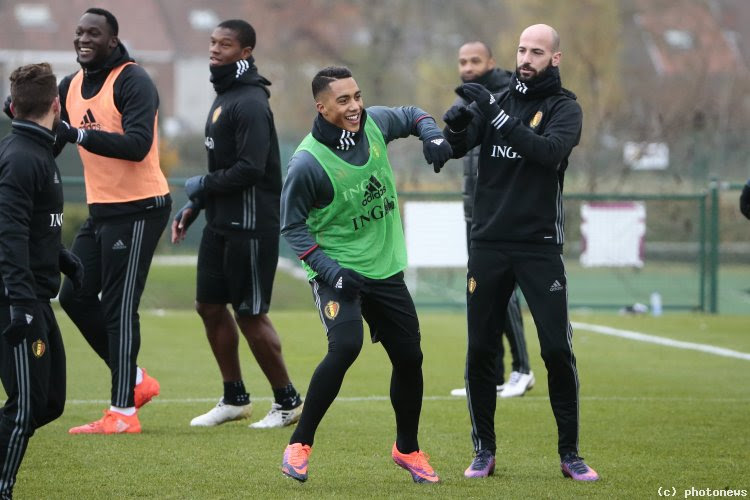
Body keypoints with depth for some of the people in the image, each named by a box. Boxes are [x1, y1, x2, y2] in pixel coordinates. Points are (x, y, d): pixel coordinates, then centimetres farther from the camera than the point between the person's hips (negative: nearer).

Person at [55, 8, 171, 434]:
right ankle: (136, 379, 23)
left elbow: (137, 144, -26)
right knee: (75, 296, 9)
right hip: (101, 209, 9)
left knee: (119, 307, -7)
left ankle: (123, 412, -2)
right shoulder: (72, 86, 10)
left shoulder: (132, 82, -14)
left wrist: (80, 134, -31)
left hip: (138, 209, -9)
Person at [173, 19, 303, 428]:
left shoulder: (250, 103, -17)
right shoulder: (223, 97, 14)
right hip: (220, 223, 10)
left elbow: (250, 168, -25)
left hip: (250, 226, -10)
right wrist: (194, 206, 14)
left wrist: (203, 185, -12)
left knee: (250, 315, -3)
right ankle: (234, 398, 23)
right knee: (210, 306, 12)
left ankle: (287, 402, 10)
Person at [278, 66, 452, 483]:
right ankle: (300, 445, -13)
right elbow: (292, 226, -12)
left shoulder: (374, 124, -5)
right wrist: (330, 271, -22)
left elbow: (411, 116, 17)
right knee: (346, 345, -28)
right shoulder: (308, 163, -21)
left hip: (385, 268, 6)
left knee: (409, 356, 9)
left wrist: (432, 135, -5)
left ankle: (408, 449, 32)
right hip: (337, 269, -6)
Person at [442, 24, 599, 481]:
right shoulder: (497, 101, 10)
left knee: (558, 350, -6)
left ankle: (570, 453, 5)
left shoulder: (565, 107, -1)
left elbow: (551, 151, -20)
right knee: (480, 351, 3)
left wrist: (497, 115, -26)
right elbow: (457, 147, -1)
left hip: (540, 247, -3)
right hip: (489, 244, 3)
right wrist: (455, 125, -24)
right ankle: (485, 451, 15)